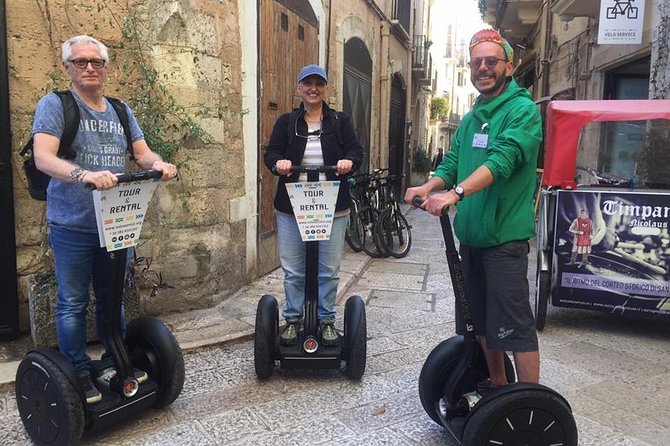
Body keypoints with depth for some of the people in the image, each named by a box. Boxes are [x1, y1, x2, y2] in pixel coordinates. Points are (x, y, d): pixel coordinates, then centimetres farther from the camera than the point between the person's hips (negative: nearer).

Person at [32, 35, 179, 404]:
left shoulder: (120, 111, 11)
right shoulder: (54, 105, -5)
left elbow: (142, 153, 6)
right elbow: (43, 158, -18)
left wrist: (158, 164, -18)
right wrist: (83, 174, -37)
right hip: (72, 226, -5)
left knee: (111, 299, 17)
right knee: (73, 303, 4)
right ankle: (79, 374, 20)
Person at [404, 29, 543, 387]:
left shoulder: (523, 109, -9)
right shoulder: (472, 117, 16)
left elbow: (503, 159, -25)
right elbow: (452, 163, 11)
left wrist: (456, 193, -37)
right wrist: (427, 187, -10)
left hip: (505, 236, -8)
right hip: (470, 235, 8)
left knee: (514, 325, -4)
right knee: (481, 320, 17)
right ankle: (498, 388, 35)